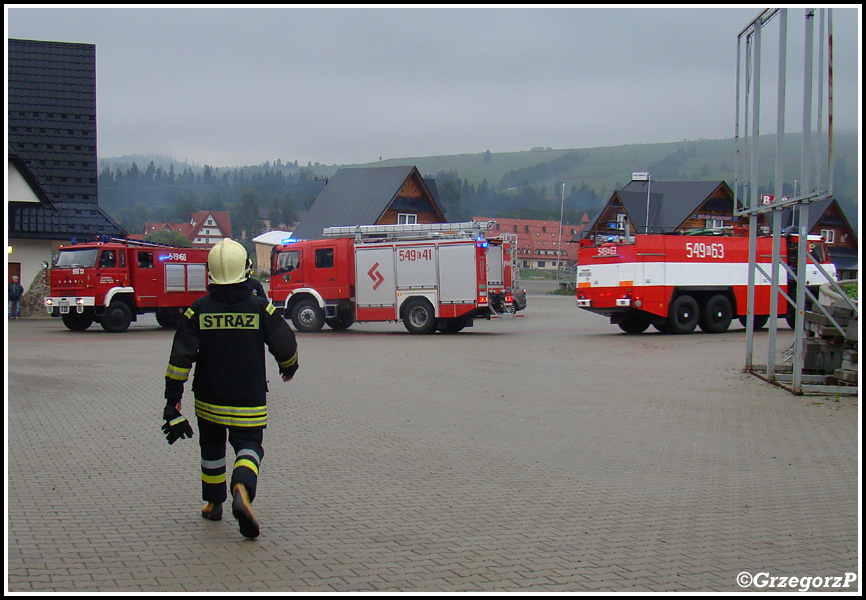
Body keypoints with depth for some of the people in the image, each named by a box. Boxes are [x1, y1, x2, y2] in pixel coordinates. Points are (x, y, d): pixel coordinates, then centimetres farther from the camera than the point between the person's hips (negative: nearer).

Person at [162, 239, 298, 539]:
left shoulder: (198, 310, -5)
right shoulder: (260, 308, -7)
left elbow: (180, 360, -8)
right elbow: (285, 345, -1)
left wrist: (173, 404, -3)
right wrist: (289, 366, 23)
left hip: (208, 401, 2)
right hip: (249, 402, -2)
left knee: (212, 447, 22)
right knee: (249, 446, 4)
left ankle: (214, 504, 33)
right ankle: (242, 491, -26)